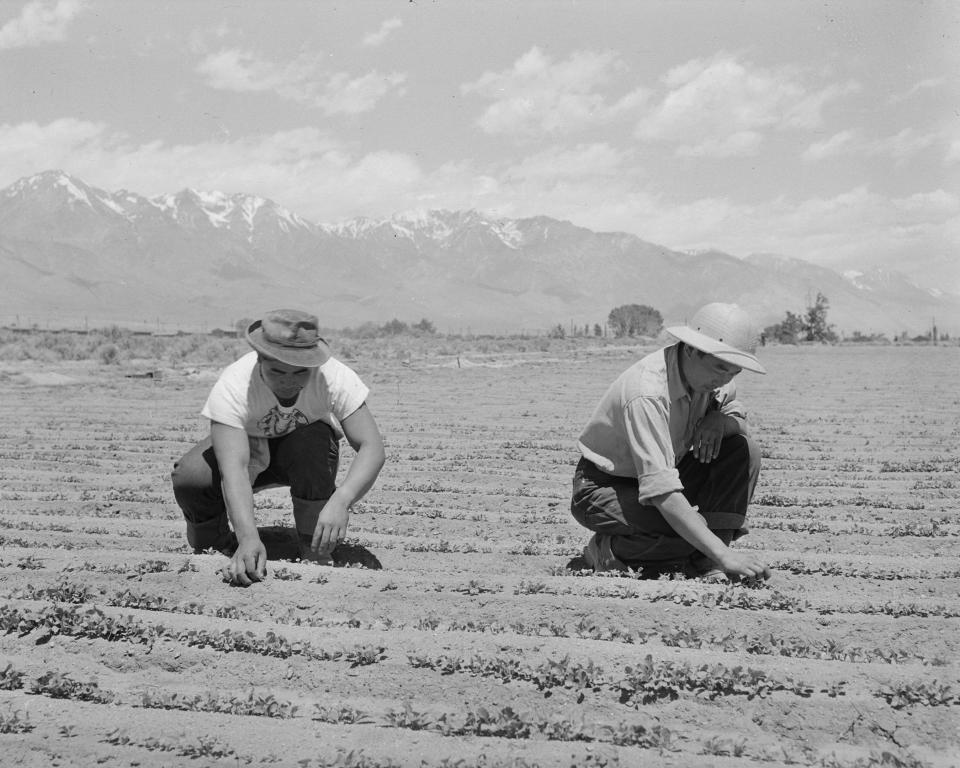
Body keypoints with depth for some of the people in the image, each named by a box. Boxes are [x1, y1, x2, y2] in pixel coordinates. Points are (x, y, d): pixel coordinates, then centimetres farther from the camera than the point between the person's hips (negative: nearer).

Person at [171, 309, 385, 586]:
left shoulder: (335, 377, -31)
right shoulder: (233, 385, -35)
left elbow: (372, 448, -37)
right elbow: (233, 468, -44)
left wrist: (340, 501, -55)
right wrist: (248, 538, -59)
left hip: (305, 457, 0)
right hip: (246, 448, 0)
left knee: (313, 441, -36)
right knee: (189, 479, -30)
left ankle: (317, 557, -18)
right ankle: (215, 548, 4)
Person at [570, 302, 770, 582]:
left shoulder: (710, 372, -10)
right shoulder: (647, 394, -34)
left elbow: (739, 420, 9)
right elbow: (660, 490, -40)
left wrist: (718, 420, -18)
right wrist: (724, 555, -43)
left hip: (661, 475, 8)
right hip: (603, 488, -8)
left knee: (743, 451, -13)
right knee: (689, 528, -33)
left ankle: (705, 562, -10)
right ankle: (608, 550, -6)